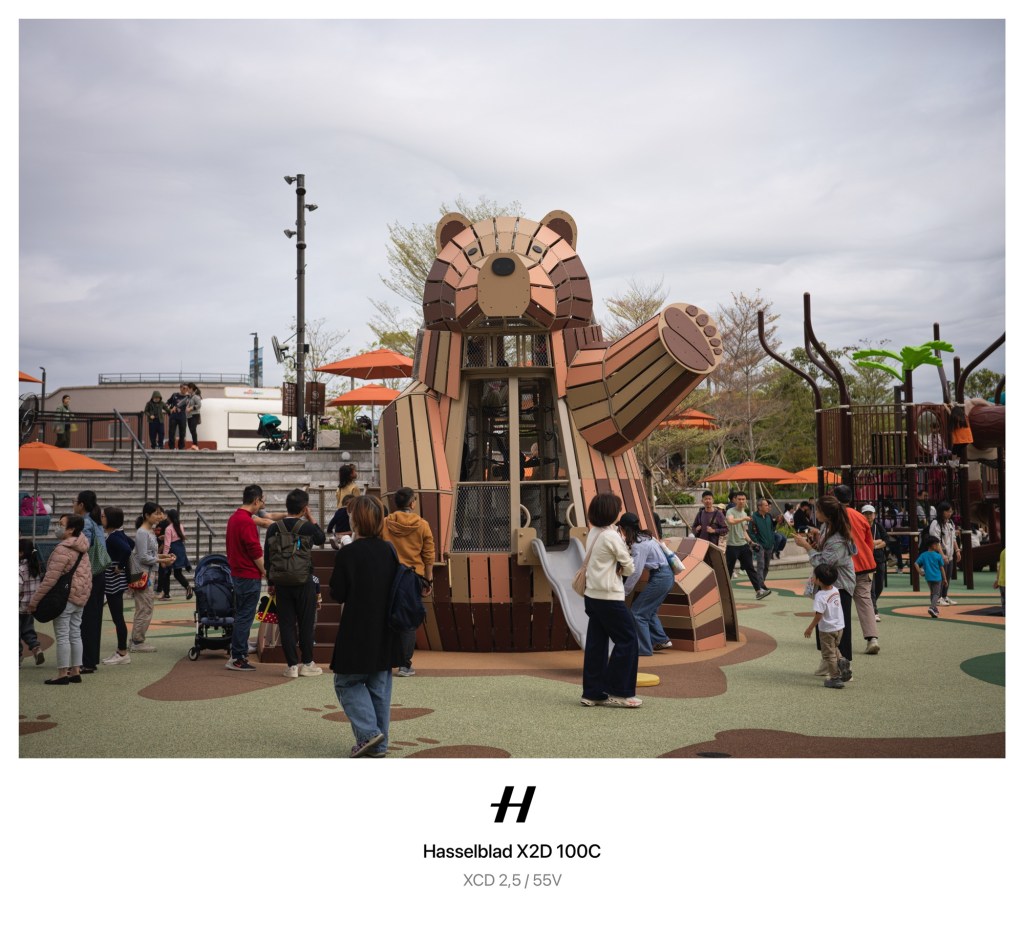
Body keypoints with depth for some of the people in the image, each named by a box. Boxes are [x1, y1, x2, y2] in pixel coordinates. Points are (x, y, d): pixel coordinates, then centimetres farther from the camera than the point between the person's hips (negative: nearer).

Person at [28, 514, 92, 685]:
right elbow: (87, 574, 17)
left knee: (62, 636, -2)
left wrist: (34, 600, -13)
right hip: (81, 597, 9)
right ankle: (75, 671, 16)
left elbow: (50, 579, -19)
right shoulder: (82, 549, 11)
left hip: (65, 597, -9)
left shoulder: (63, 549, -16)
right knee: (75, 634, 12)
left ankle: (63, 674, 1)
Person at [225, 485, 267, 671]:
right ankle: (237, 658, -2)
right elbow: (256, 552, -20)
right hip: (249, 576, -10)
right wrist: (265, 571, -7)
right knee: (245, 617, -5)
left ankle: (239, 654, 23)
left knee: (241, 615, 16)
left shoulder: (234, 518, 12)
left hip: (237, 573, 10)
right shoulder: (247, 521, -19)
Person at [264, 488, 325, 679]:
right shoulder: (308, 527, -10)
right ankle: (307, 664, 14)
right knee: (306, 623, 8)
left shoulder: (273, 528, -1)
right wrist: (311, 518, 12)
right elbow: (321, 539, 13)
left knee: (286, 624, 7)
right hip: (304, 582, -2)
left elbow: (267, 557, 4)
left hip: (281, 583, 2)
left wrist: (271, 582, 14)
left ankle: (292, 665, 8)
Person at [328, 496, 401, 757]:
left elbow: (337, 594, -9)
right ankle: (378, 745, 18)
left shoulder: (347, 554, -15)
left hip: (356, 633, -5)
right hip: (385, 634, 5)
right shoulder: (389, 552, 1)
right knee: (379, 687, 13)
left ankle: (368, 732, -2)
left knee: (347, 682, 11)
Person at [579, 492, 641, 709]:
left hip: (592, 595, 8)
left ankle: (592, 693, 12)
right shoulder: (612, 536, -14)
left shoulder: (592, 534, 10)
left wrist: (616, 567, -2)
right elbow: (629, 568, -6)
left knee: (596, 643, 10)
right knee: (627, 639, 2)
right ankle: (618, 692, 5)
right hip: (609, 597, -8)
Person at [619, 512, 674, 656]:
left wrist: (624, 590, -10)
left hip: (660, 578, -10)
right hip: (666, 576, 10)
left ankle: (644, 649, 4)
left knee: (637, 612, -2)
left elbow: (636, 573, -19)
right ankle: (662, 640, 26)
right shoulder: (644, 537, 8)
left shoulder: (639, 545, -20)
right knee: (649, 610, 21)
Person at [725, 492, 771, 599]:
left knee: (750, 568, 0)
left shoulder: (744, 513, 16)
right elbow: (731, 521, -30)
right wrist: (744, 519, -36)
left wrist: (750, 541, 11)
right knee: (728, 569, 1)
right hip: (732, 545, -6)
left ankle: (759, 590, -4)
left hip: (743, 545, 6)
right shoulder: (730, 511, -6)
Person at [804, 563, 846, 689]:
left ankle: (835, 678, 7)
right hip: (839, 627, 7)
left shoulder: (820, 596, -25)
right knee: (835, 650, 26)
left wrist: (810, 628, -13)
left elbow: (818, 615, -25)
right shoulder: (835, 590, -3)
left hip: (827, 630, -7)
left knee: (829, 654, 5)